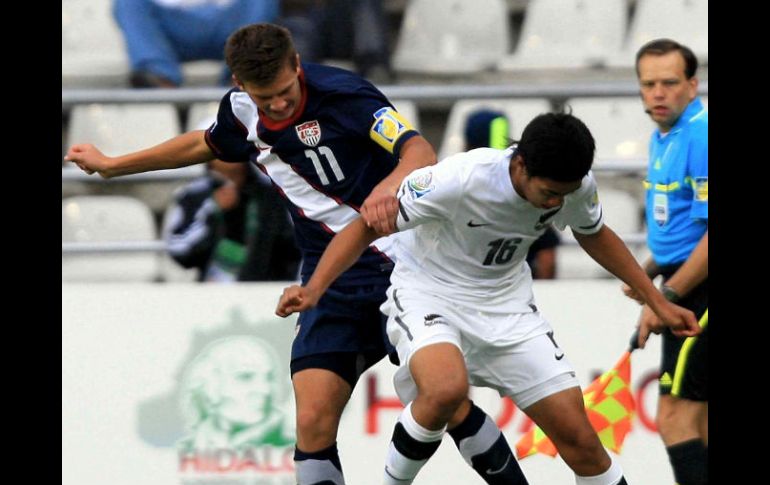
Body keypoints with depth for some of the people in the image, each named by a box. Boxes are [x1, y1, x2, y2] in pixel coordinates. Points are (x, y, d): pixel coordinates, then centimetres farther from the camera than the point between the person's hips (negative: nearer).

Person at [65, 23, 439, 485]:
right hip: (330, 278, 5)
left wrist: (392, 184, -48)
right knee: (314, 423, -9)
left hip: (399, 267, -5)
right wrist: (112, 165, 36)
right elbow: (206, 144, 26)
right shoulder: (241, 111, 3)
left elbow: (421, 151, -25)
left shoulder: (341, 93, -16)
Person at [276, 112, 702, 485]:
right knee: (447, 389, -38)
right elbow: (367, 226, -21)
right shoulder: (458, 180, -31)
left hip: (504, 302, 5)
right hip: (428, 294, -5)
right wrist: (314, 288, -31)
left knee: (578, 436, -3)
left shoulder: (577, 187, -14)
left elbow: (594, 235, 12)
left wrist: (656, 301, 12)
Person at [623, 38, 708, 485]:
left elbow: (713, 232, -24)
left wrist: (668, 297, -21)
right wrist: (651, 270, 14)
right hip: (689, 292, 10)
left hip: (699, 294, -10)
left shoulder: (699, 137, -19)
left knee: (676, 416, -13)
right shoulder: (664, 138, 13)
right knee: (698, 417, 15)